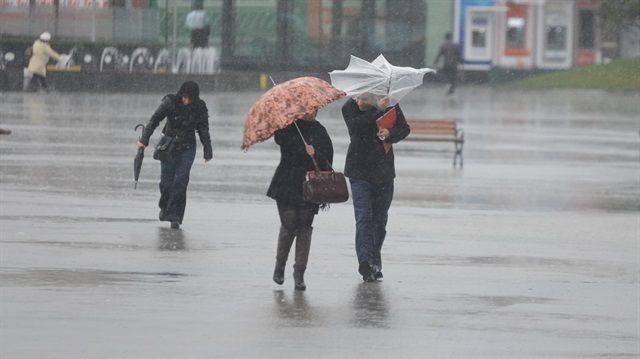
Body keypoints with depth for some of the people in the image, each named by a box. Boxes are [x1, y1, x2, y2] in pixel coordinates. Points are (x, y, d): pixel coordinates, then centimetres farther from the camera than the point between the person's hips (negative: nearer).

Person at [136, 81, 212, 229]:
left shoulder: (200, 108, -4)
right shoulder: (170, 102, -11)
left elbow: (203, 130, 6)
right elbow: (154, 120, -8)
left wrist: (208, 151, 6)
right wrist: (144, 139, -14)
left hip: (187, 148, 0)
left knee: (181, 180, -12)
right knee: (166, 181, -1)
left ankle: (175, 216, -10)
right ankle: (164, 207, 29)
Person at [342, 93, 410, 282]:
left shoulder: (389, 105, -4)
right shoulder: (349, 108, -8)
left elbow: (404, 129, 0)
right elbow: (356, 126, -26)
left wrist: (390, 133, -21)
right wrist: (377, 110, -31)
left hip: (384, 173, 3)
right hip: (360, 172, -3)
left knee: (380, 219, 10)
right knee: (364, 217, -15)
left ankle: (375, 264, 21)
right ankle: (365, 260, -24)